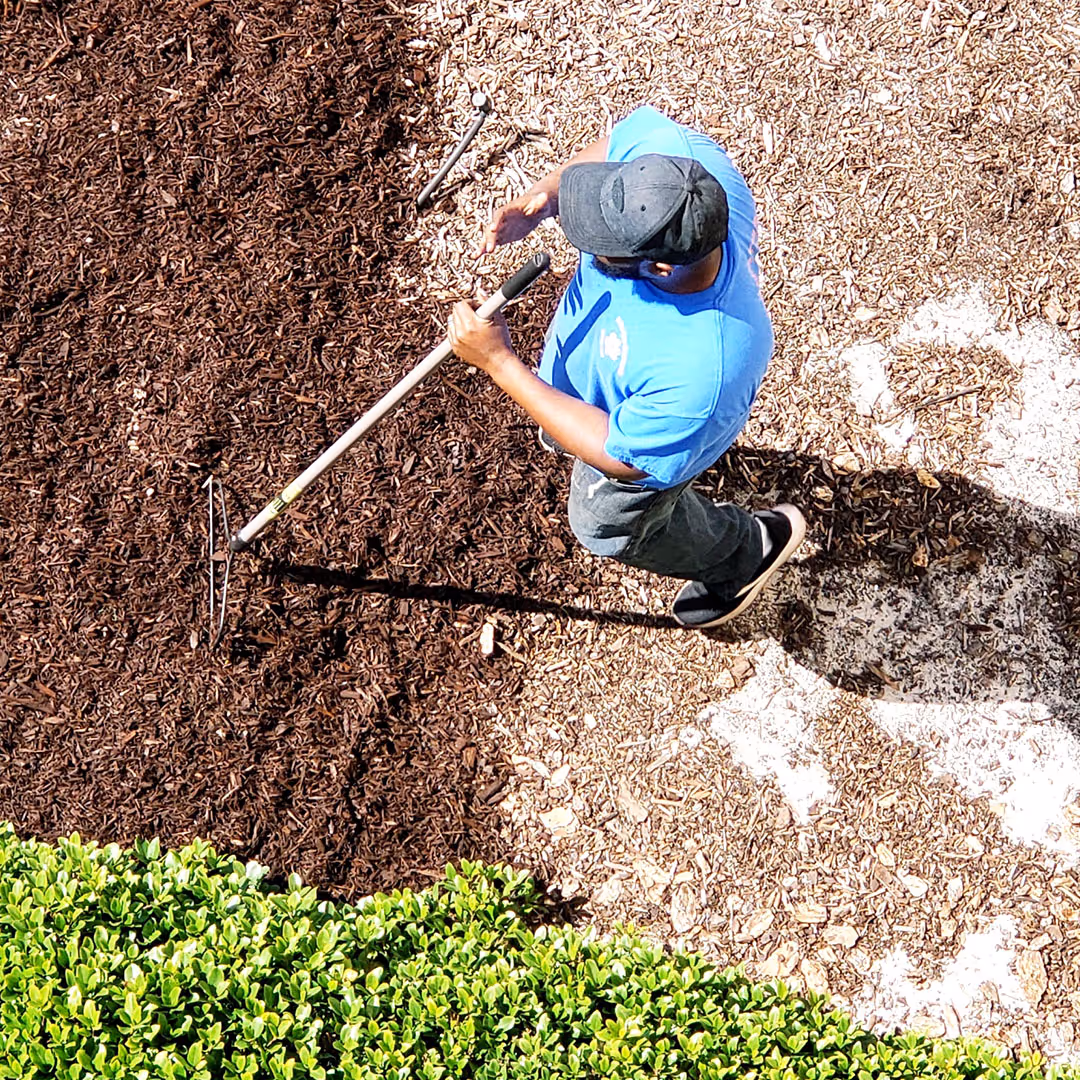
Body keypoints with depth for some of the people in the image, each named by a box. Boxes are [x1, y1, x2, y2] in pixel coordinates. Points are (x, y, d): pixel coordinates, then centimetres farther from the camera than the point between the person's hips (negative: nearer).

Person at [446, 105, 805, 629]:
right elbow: (623, 133, -12)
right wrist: (544, 195, -31)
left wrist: (499, 363, -33)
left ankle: (744, 550, 52)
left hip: (639, 435, -5)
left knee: (609, 524, 27)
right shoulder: (676, 153, -37)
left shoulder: (703, 372, -51)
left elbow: (621, 457, -33)